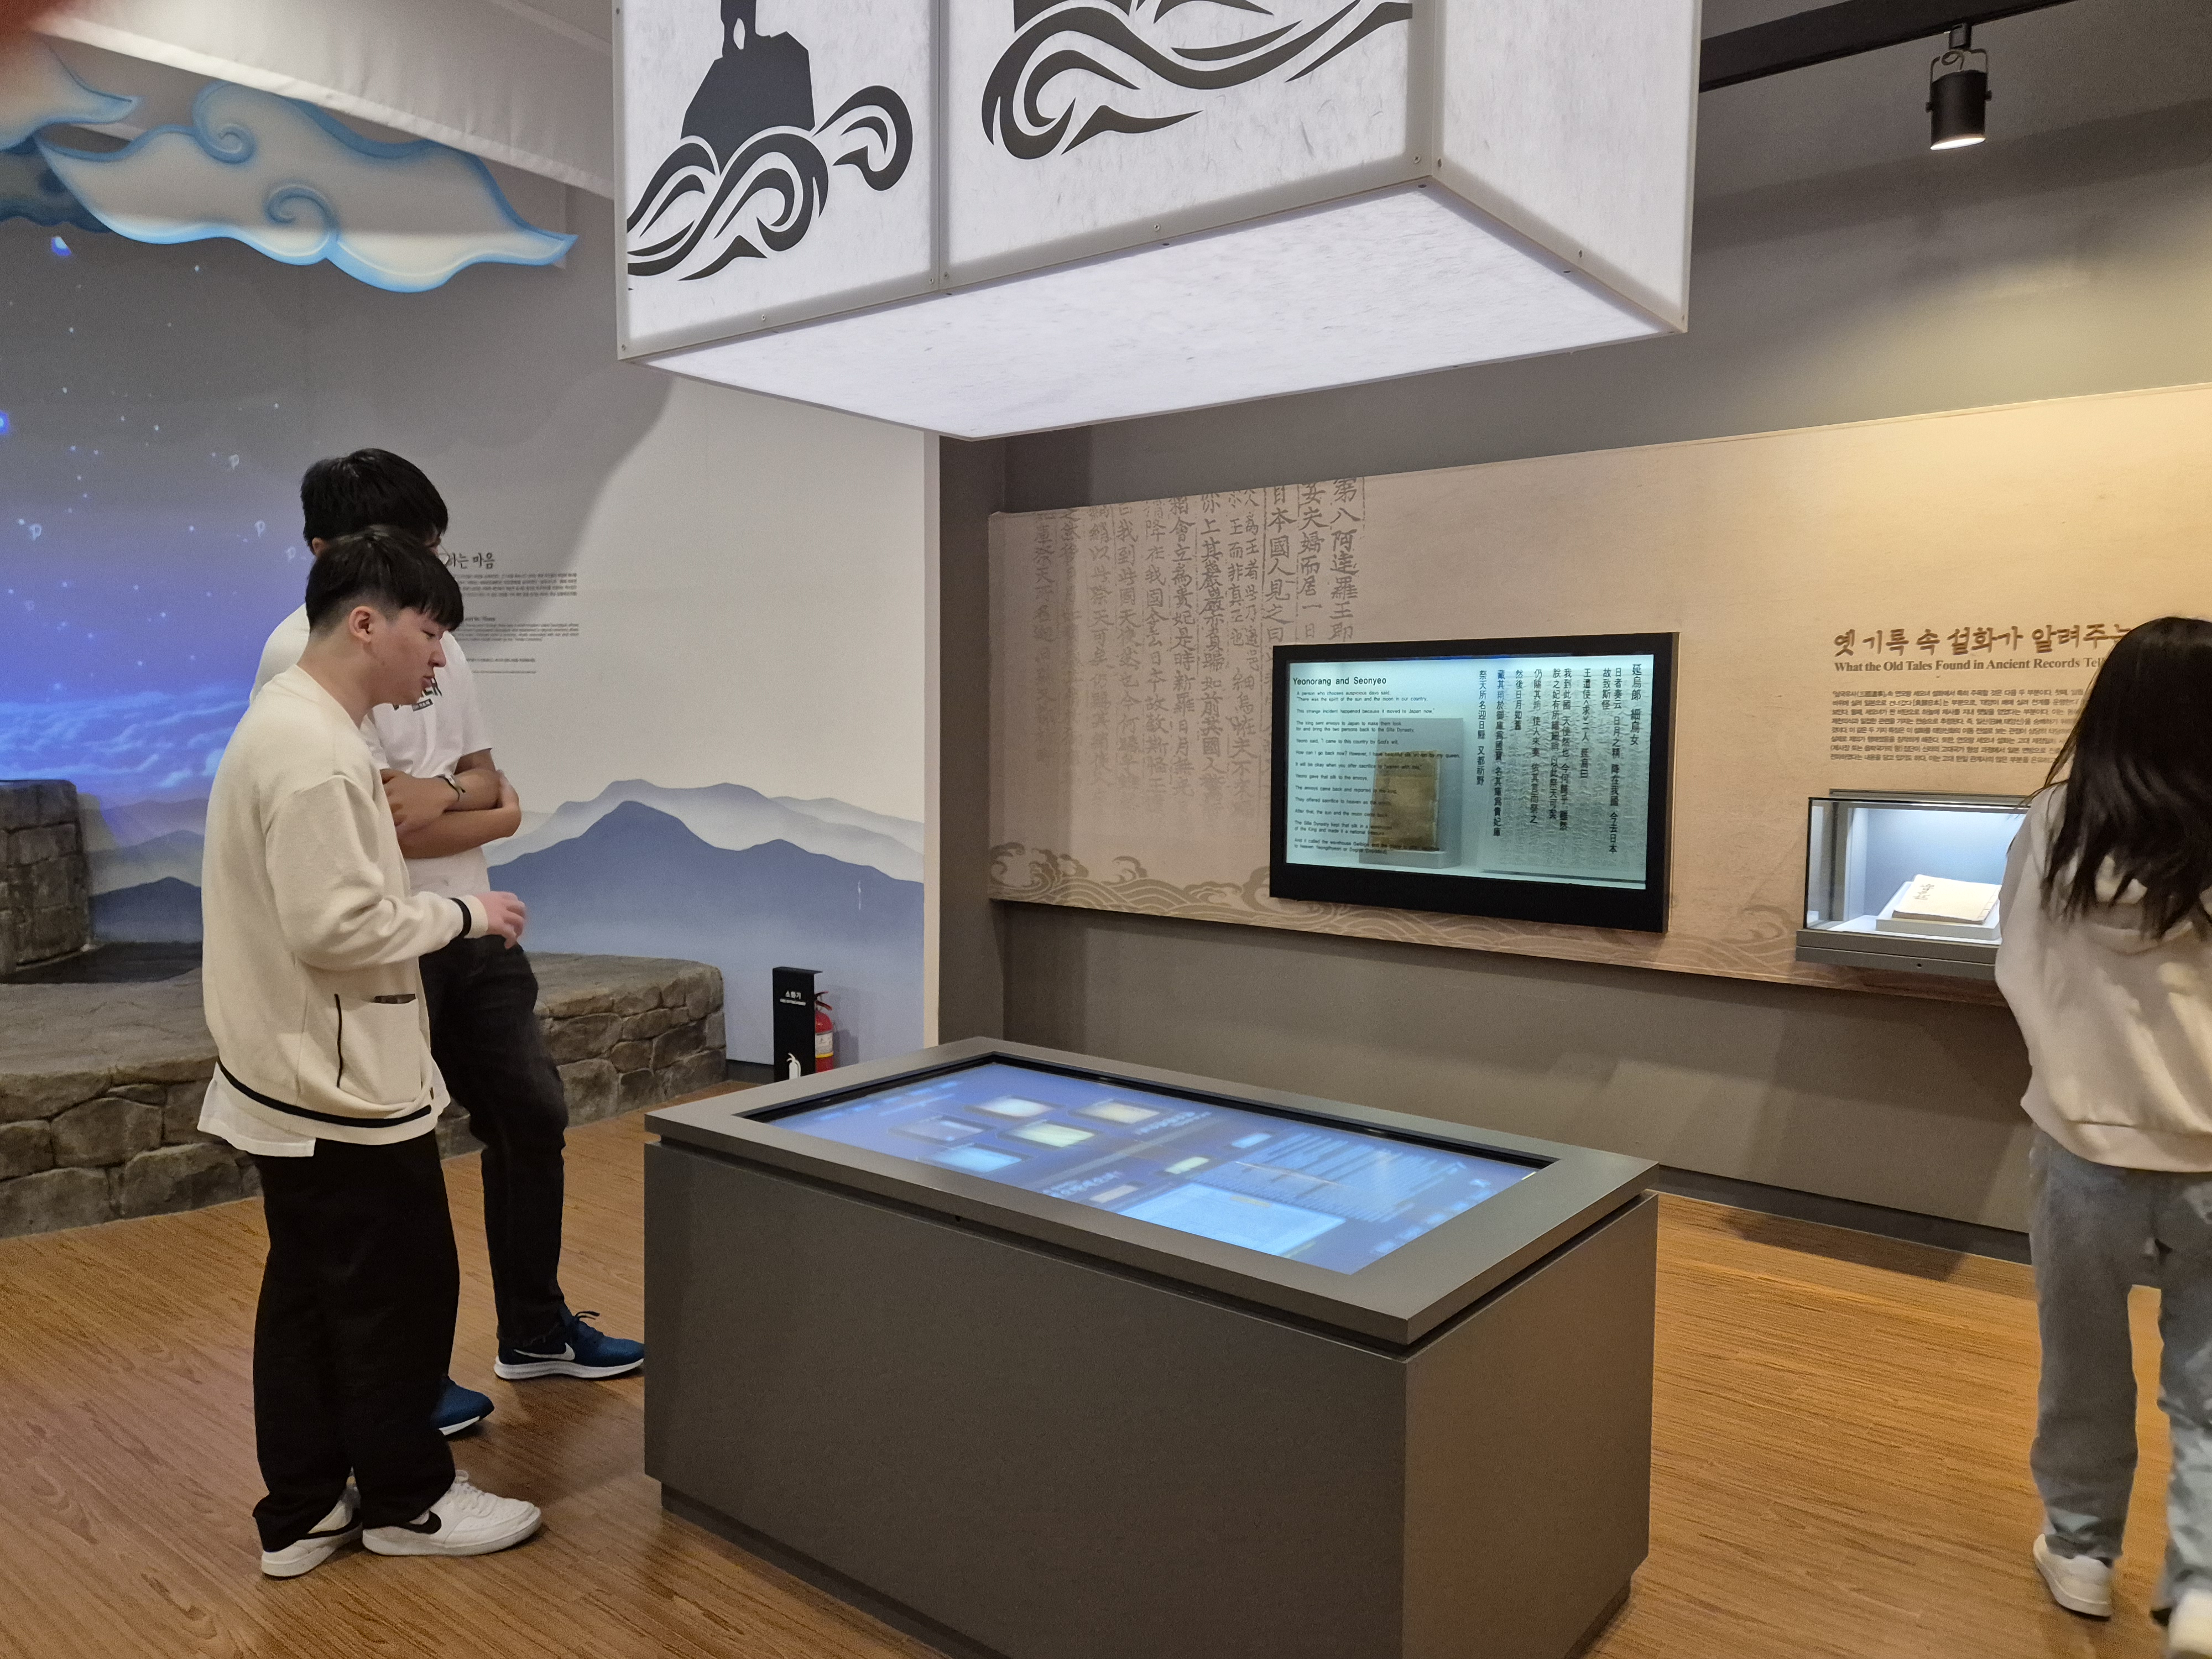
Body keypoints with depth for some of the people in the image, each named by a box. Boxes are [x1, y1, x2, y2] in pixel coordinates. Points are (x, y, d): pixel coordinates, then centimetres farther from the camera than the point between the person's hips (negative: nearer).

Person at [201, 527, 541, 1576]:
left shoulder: (286, 722, 10)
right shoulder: (315, 752, -22)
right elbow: (337, 929, -26)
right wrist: (460, 913, -14)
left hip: (296, 1078, 10)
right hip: (340, 1086, -10)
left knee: (307, 1291, 17)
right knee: (402, 1292, 5)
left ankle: (301, 1511, 29)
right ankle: (405, 1501, 22)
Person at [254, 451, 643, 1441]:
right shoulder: (303, 657, -16)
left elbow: (485, 778, 6)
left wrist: (439, 794, -15)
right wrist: (489, 813, -9)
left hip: (471, 930, 8)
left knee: (530, 1116, 14)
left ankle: (534, 1331, 32)